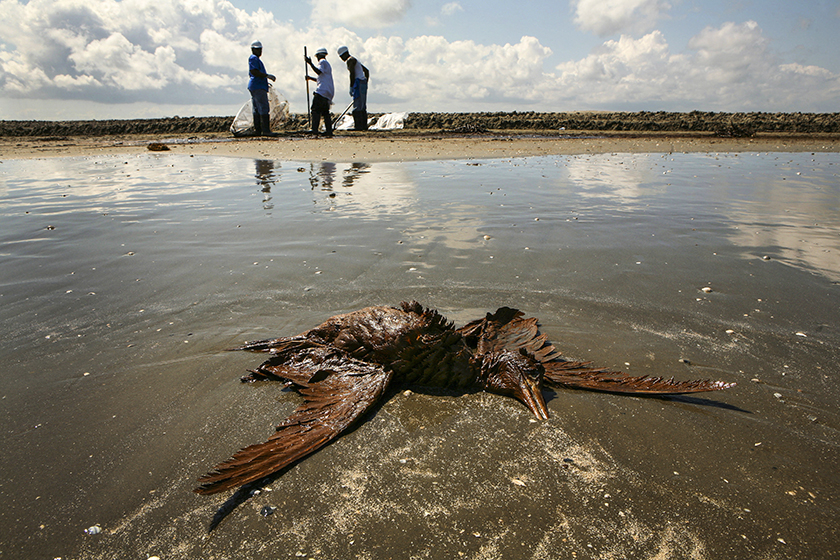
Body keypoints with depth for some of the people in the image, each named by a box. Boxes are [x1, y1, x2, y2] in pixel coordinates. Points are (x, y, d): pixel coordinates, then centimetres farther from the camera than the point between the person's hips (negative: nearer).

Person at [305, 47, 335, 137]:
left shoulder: (322, 62, 2)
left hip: (322, 91, -10)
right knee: (325, 112, 10)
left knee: (316, 110, -15)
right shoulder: (327, 64, 31)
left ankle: (314, 132, -24)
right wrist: (310, 78, 27)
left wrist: (310, 63, -18)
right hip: (329, 92, 10)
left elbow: (319, 72, -18)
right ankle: (329, 132, 4)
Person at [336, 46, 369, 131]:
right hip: (363, 82, 10)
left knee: (357, 106, -11)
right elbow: (366, 71, 28)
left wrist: (351, 87, -14)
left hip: (358, 82, -10)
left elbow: (352, 74, -15)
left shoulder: (350, 60, -5)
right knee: (362, 106, 9)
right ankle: (364, 125, 10)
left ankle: (358, 126, -14)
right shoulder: (355, 60, 25)